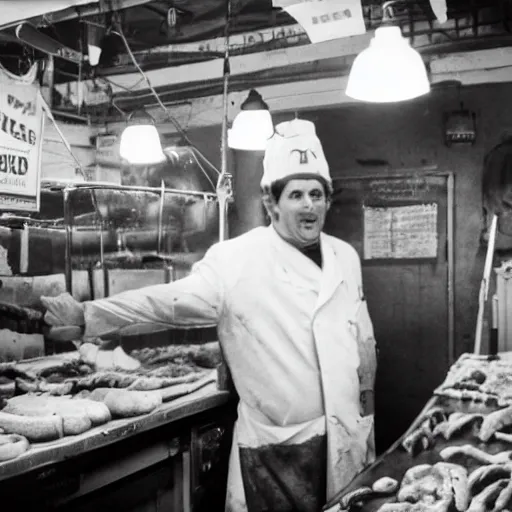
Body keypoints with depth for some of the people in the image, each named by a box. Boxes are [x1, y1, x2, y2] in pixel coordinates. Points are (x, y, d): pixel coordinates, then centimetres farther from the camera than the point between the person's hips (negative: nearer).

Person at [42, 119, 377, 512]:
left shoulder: (346, 257, 4)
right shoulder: (236, 260, -12)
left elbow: (363, 343, 12)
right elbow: (168, 301, -16)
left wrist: (366, 417, 17)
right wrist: (84, 314, -25)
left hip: (346, 437, 5)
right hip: (276, 447, -5)